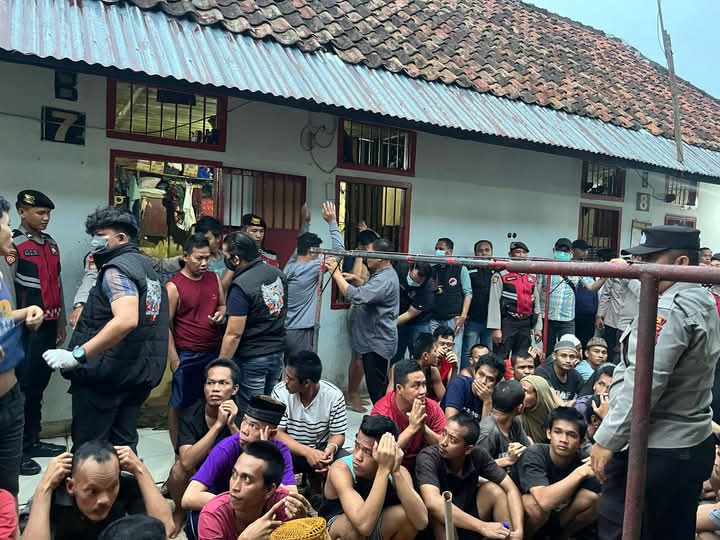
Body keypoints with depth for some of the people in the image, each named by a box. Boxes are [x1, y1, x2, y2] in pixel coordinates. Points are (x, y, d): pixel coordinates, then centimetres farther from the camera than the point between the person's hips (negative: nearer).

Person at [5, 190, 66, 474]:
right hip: (27, 326, -7)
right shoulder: (13, 243, -8)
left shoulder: (50, 243, 13)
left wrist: (61, 321, 17)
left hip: (49, 324, 7)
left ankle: (33, 441, 23)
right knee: (22, 386, -1)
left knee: (39, 385, 13)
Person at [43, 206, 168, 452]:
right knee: (123, 446, 14)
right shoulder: (146, 265, 15)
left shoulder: (117, 268, -14)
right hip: (138, 374, 9)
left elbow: (126, 320, -30)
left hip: (107, 374, -9)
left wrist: (78, 355, -32)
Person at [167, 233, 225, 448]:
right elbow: (166, 325, -7)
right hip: (188, 355, -5)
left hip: (215, 352, 5)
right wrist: (173, 359, -10)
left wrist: (221, 314, -3)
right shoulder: (174, 286, -8)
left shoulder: (214, 278, 7)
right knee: (179, 404, 6)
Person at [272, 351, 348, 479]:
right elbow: (277, 433, -15)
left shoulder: (334, 395, -14)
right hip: (289, 449, -1)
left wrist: (331, 447, -30)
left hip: (321, 448, 1)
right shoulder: (280, 392, -14)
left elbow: (338, 434, -5)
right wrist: (307, 452, -30)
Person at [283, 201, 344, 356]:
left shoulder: (290, 266, 6)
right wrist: (332, 222, -7)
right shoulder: (311, 268, -14)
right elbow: (339, 250, -11)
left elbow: (301, 244, 24)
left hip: (286, 332, 8)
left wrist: (306, 222, 25)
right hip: (301, 333, -8)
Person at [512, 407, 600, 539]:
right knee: (535, 503, -36)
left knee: (592, 498, -18)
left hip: (555, 515, 5)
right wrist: (580, 473, -38)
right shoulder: (534, 455, -28)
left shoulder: (581, 460, -14)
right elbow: (544, 501, -43)